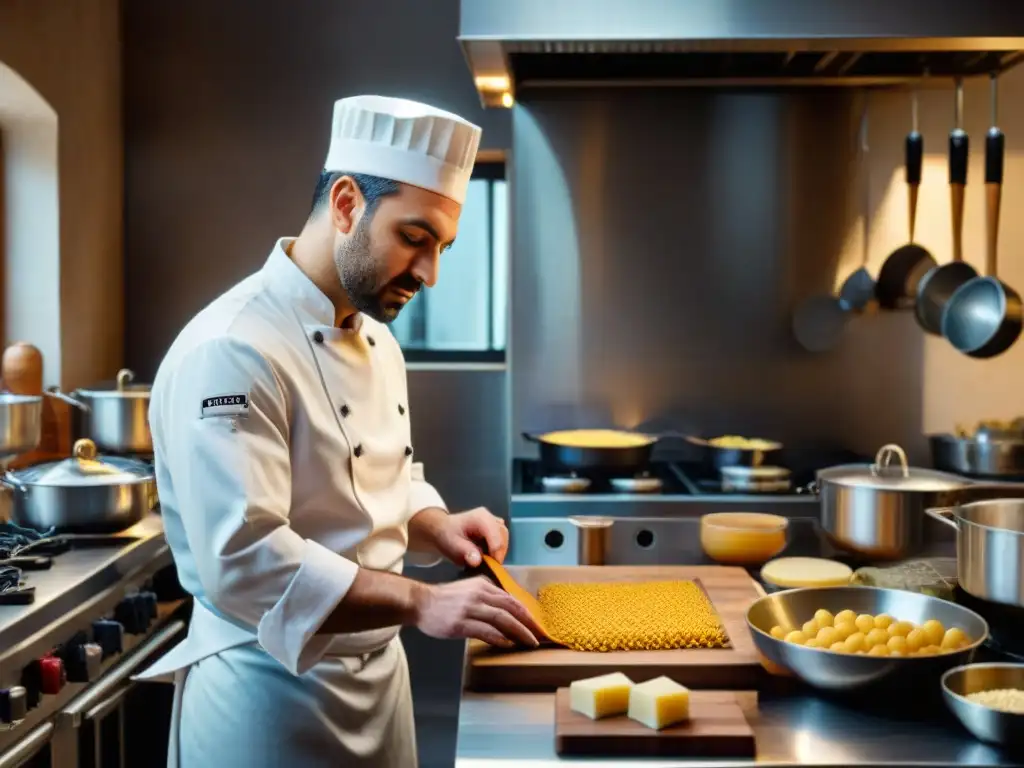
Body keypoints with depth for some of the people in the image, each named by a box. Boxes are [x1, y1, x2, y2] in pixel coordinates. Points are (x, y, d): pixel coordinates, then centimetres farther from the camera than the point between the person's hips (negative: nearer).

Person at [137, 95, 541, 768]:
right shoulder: (233, 351, -22)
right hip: (272, 690, -8)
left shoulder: (376, 341, 7)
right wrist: (422, 603, -29)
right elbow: (243, 560, -28)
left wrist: (438, 527, -2)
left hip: (379, 671, 8)